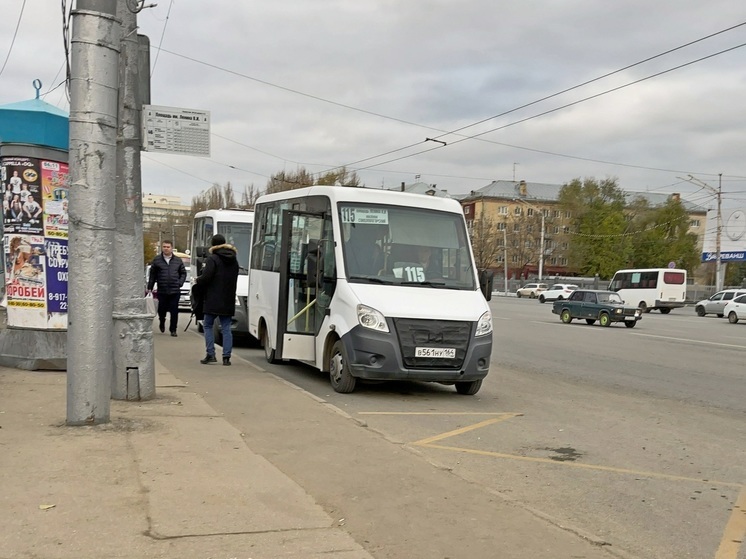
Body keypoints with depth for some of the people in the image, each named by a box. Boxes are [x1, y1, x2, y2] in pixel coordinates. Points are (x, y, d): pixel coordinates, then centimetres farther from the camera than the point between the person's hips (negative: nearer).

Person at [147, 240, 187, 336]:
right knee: (162, 309, 8)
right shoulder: (156, 260, 3)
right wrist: (149, 288, 3)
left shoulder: (178, 260, 8)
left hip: (175, 291, 0)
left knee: (174, 311, -1)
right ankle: (162, 323, 37)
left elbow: (183, 273, 14)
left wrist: (180, 283, 0)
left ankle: (173, 329, 8)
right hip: (162, 291, 0)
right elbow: (152, 275, 5)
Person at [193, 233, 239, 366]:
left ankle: (210, 354, 1)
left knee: (208, 325, 8)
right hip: (228, 300, 5)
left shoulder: (212, 259, -11)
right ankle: (226, 357, 2)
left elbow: (206, 277, -18)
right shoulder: (234, 260, 12)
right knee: (226, 328, 7)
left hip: (213, 300, -5)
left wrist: (197, 281, 4)